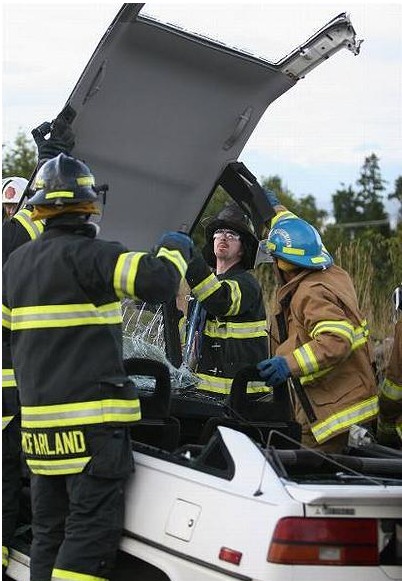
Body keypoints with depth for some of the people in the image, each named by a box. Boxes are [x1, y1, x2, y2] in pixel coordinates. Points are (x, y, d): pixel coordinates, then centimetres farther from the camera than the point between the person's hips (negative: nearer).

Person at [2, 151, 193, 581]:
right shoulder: (90, 254, -10)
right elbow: (155, 282, -22)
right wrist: (174, 250, -2)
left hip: (37, 418, 8)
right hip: (91, 421, -7)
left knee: (48, 530, 13)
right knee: (92, 529, -7)